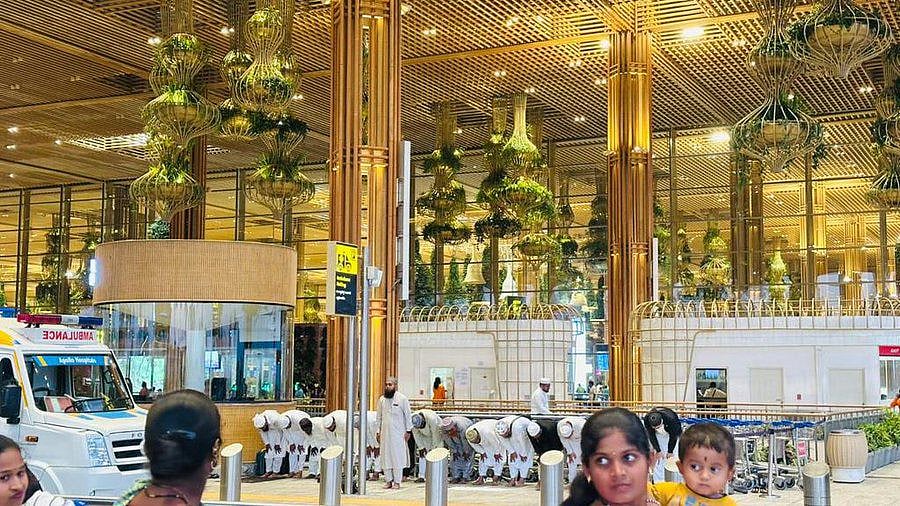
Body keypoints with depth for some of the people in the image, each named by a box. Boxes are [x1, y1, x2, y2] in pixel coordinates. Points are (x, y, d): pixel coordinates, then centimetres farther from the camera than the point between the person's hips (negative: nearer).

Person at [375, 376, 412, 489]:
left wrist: (408, 430, -5)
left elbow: (408, 415, -1)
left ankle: (397, 481, 3)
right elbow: (378, 417, 13)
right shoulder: (381, 399, 8)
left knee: (397, 457, -2)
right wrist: (378, 431, 10)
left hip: (398, 433, -4)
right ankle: (388, 480, 10)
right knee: (386, 456, 4)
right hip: (385, 432, 4)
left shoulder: (402, 398, -3)